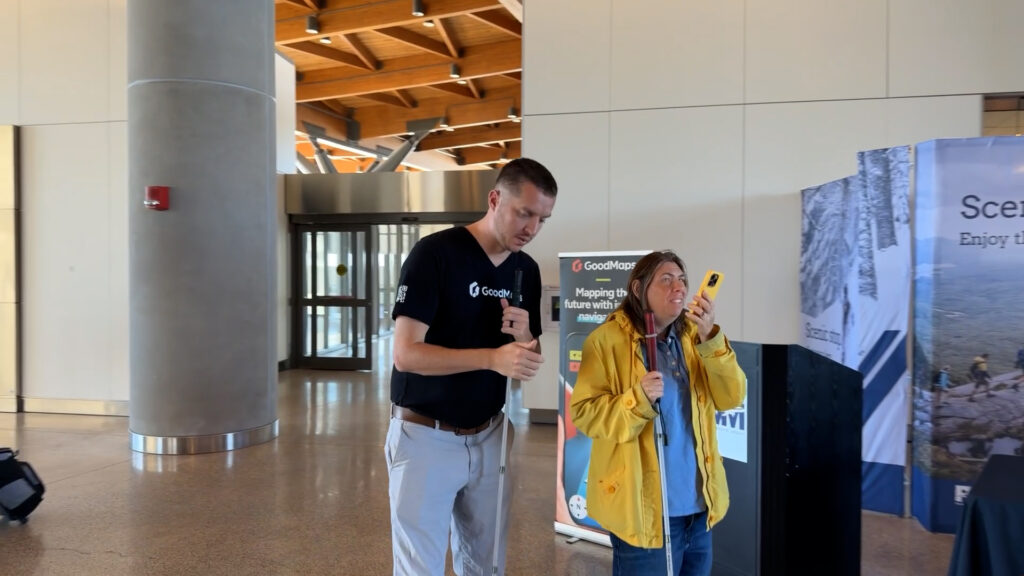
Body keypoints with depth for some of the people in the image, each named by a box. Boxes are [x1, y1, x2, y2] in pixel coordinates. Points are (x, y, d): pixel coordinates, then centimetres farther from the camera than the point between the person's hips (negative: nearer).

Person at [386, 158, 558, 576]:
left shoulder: (526, 270, 4)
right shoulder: (435, 253, -16)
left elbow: (527, 359, 10)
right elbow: (405, 353, -21)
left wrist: (524, 336, -13)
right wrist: (491, 357, -32)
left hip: (488, 436, 6)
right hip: (425, 436, -5)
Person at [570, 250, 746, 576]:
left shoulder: (692, 336, 8)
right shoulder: (607, 339, -9)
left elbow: (731, 398, -2)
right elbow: (585, 415, -13)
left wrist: (710, 339, -15)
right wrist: (638, 398, -28)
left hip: (699, 504, 6)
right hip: (645, 507, -5)